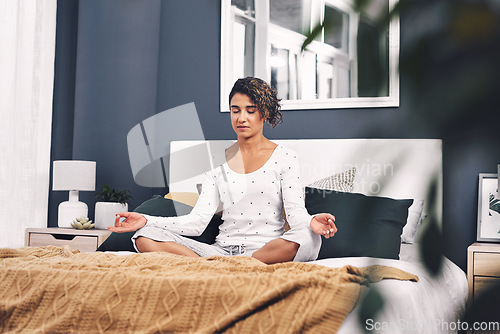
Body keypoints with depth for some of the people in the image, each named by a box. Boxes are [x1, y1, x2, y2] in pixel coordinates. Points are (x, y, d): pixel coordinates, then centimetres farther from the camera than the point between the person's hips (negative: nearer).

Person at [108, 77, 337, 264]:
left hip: (266, 250, -2)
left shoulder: (284, 158, 5)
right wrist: (146, 221, -8)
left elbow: (296, 212, -6)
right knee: (146, 238, -14)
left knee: (308, 239, -37)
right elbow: (198, 220, 4)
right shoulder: (219, 161, 12)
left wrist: (311, 222, -31)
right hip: (222, 248, 2)